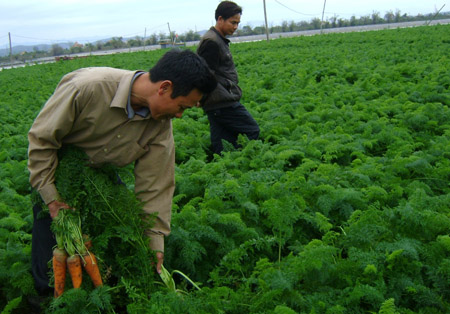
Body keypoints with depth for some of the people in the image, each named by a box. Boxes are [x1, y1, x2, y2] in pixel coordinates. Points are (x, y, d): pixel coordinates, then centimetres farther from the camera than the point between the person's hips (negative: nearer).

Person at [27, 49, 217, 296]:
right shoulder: (88, 87, -35)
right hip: (55, 174, -4)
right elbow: (41, 139, -22)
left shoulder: (161, 122, -19)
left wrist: (155, 245, -15)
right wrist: (52, 198, -22)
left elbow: (154, 185, -14)